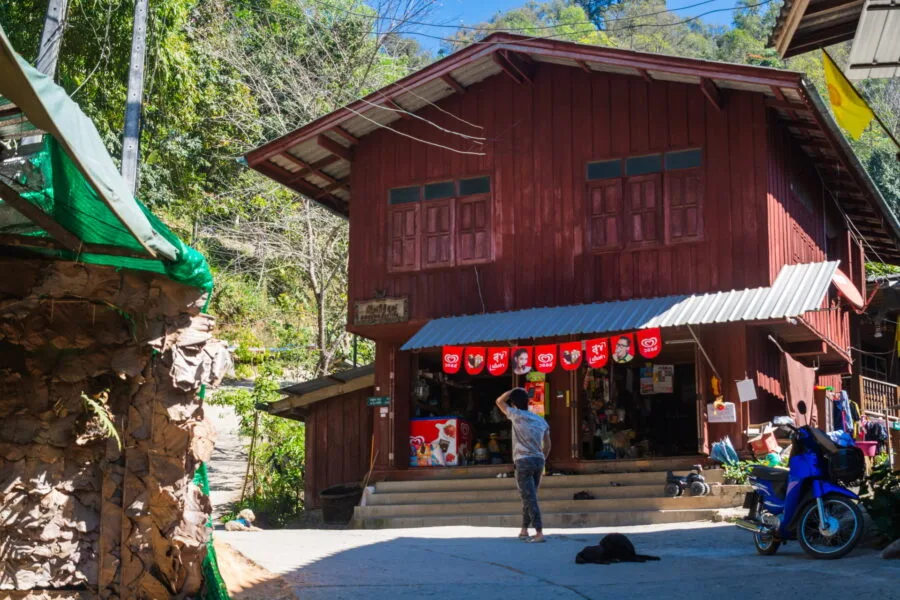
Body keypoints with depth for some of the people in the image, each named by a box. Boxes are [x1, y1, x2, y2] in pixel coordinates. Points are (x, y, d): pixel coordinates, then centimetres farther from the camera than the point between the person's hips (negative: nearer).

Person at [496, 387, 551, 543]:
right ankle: (524, 530, 26)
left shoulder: (517, 415, -4)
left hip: (524, 461, -6)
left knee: (529, 498, -8)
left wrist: (514, 390, 12)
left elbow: (499, 401, 7)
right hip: (538, 460, 6)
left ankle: (539, 533, -15)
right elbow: (547, 445, 13)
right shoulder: (541, 420, 13)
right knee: (530, 497, 18)